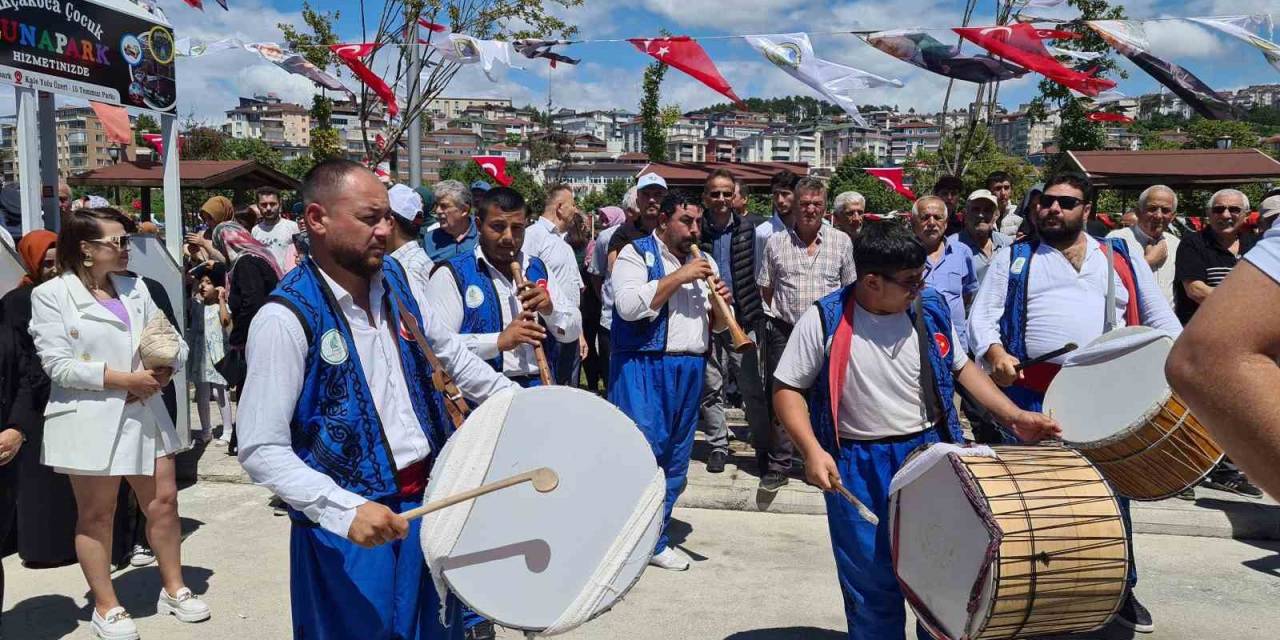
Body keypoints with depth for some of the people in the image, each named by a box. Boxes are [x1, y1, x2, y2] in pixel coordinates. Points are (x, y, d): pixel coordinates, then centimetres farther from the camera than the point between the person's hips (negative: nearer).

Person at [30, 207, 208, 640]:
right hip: (89, 420, -5)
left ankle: (173, 589, 26)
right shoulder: (51, 295, -5)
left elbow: (170, 339, 9)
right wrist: (125, 379, -17)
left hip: (144, 413, 5)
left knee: (163, 501, 9)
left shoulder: (134, 288, 10)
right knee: (96, 515, 8)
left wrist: (164, 370, -12)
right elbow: (58, 365, -13)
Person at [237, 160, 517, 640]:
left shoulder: (394, 278, 1)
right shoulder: (286, 319, -19)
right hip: (349, 526, -6)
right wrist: (343, 509, -30)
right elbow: (261, 450, -20)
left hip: (429, 496, 6)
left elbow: (447, 351, 16)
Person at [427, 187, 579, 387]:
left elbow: (574, 331, 15)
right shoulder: (453, 275, -1)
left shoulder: (538, 269, 15)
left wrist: (550, 310, -4)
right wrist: (499, 341, -21)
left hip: (540, 391, 3)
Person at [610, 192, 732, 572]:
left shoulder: (704, 263, 17)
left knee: (676, 461, 11)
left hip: (690, 370, 7)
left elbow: (715, 325, 20)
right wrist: (679, 277, -16)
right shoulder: (636, 254, -1)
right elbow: (630, 306, -18)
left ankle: (655, 539, 23)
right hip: (644, 368, -6)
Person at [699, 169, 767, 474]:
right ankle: (718, 446, 20)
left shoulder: (748, 229, 3)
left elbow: (758, 274, 7)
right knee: (712, 387, 8)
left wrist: (757, 313, 2)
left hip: (743, 318, 0)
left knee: (753, 386, 4)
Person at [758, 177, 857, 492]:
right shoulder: (776, 242, 4)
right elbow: (766, 289, 11)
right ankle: (778, 465, 15)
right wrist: (777, 317, 2)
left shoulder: (841, 242, 5)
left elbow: (850, 289, 10)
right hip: (784, 333, 0)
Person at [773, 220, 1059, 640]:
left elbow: (961, 368, 12)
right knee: (872, 587, 8)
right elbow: (787, 390, -8)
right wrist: (813, 450, -21)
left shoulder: (931, 309, -3)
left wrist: (1013, 416, 2)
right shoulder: (824, 321, -15)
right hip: (858, 469, -3)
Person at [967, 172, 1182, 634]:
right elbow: (983, 313, 1)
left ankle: (1121, 589, 31)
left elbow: (1160, 319, 15)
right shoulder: (1014, 259, 10)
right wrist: (995, 351, -18)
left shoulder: (1121, 259, 15)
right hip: (1033, 395, -2)